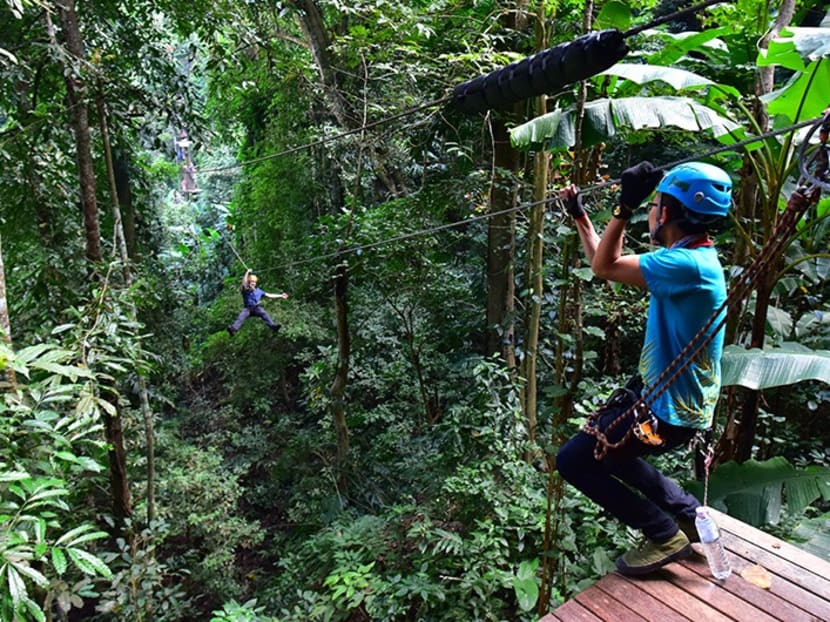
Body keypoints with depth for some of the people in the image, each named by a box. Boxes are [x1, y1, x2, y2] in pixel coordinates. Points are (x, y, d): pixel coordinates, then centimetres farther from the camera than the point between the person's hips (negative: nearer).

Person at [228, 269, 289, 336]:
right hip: (247, 308, -2)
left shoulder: (258, 291, 15)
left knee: (264, 314, -27)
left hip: (257, 307, 2)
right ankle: (233, 329, -50)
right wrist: (247, 272, -20)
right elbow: (244, 283, -16)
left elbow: (269, 295, 18)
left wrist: (281, 295, 17)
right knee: (241, 316, -29)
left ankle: (273, 326, -46)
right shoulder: (245, 290, 4)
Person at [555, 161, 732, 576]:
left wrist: (626, 206, -27)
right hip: (663, 392, 10)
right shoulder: (686, 257, 5)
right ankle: (686, 512, 28)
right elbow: (607, 262, 13)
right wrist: (579, 215, 19)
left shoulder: (689, 264, -26)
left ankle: (666, 536, 8)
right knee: (600, 443, 27)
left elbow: (605, 267, -24)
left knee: (572, 460, -3)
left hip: (670, 411, -10)